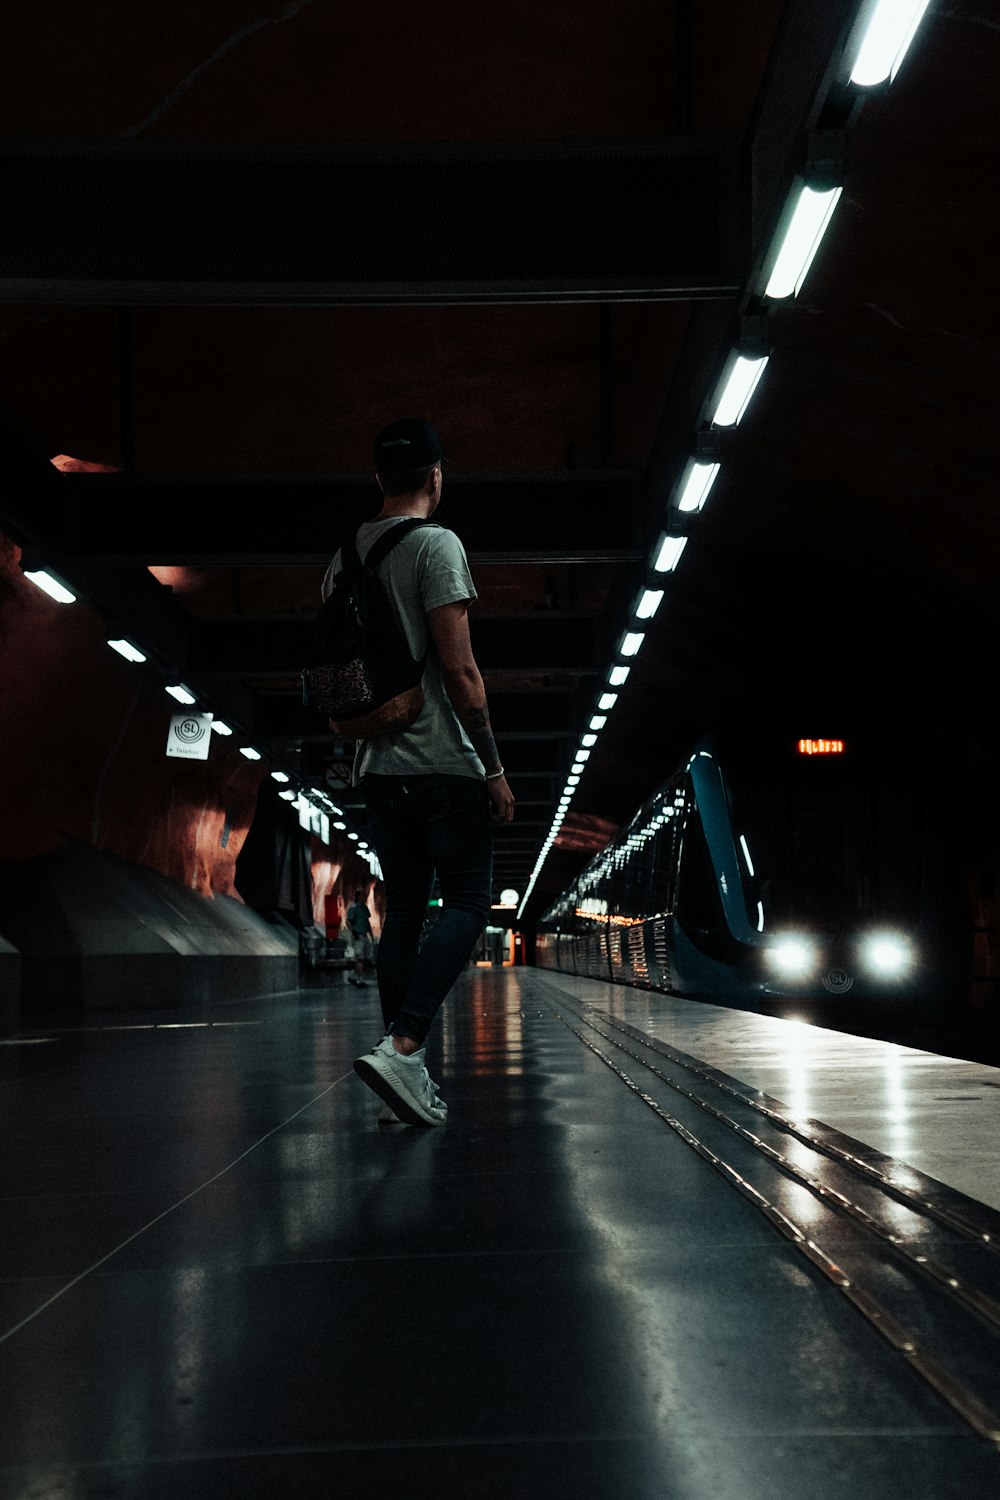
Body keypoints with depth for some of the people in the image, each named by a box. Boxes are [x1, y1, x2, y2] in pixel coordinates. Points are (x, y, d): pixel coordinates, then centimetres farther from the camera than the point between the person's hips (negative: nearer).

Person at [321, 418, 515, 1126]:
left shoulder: (343, 557, 14)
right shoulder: (436, 543, -9)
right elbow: (459, 669, -15)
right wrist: (495, 767, -10)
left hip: (377, 769, 7)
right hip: (442, 763, -7)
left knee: (404, 913, 11)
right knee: (467, 904, -2)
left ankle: (408, 1079, 10)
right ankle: (403, 1047, -19)